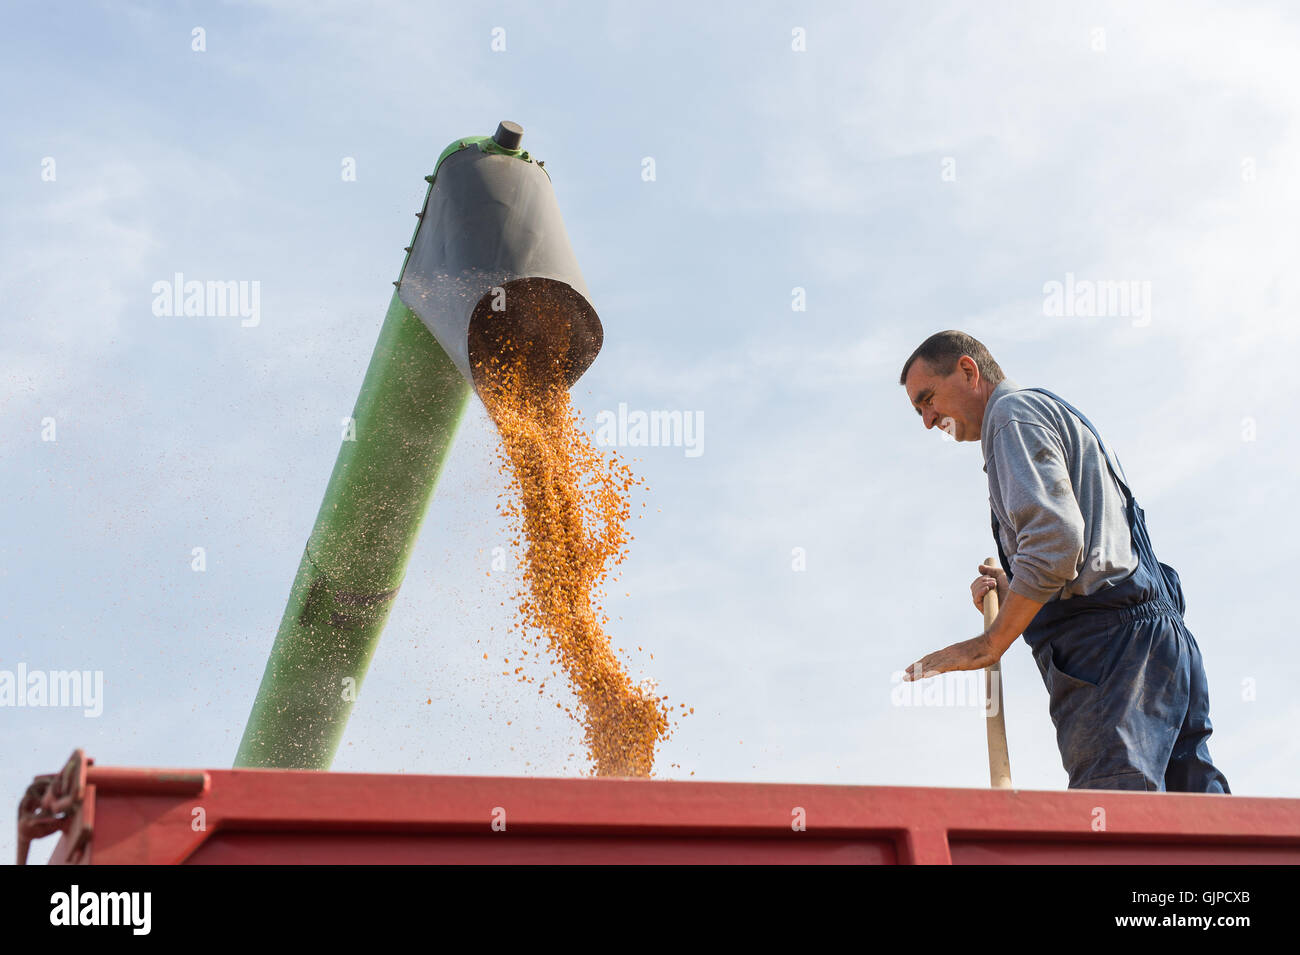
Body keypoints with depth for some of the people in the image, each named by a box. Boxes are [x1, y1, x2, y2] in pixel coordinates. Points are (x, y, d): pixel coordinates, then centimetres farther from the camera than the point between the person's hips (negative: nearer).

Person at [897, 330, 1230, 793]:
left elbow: (1054, 536, -15)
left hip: (1108, 648, -10)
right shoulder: (1059, 414, 33)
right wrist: (1015, 594, 20)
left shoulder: (1014, 412, 3)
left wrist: (991, 642, -10)